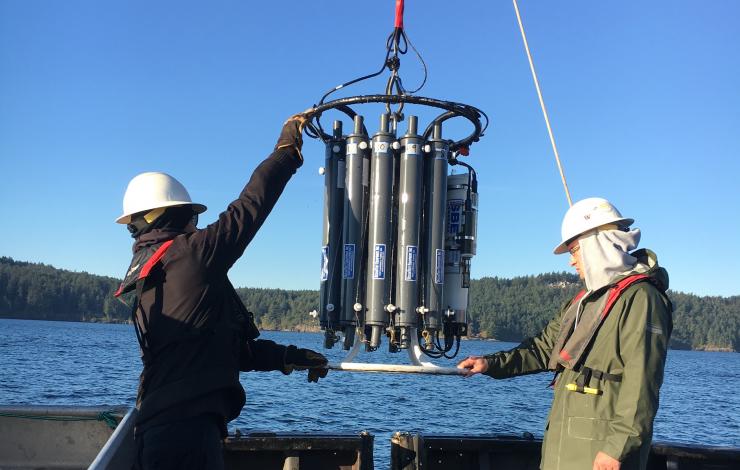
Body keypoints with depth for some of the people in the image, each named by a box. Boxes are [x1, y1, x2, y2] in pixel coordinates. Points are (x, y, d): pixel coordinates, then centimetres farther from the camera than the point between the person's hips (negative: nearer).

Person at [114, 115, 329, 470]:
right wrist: (287, 148, 10)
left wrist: (285, 357, 17)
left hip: (156, 424, 9)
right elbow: (250, 206, -4)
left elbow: (222, 345, 18)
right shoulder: (190, 253, -10)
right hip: (188, 427, -9)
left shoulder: (142, 276, 17)